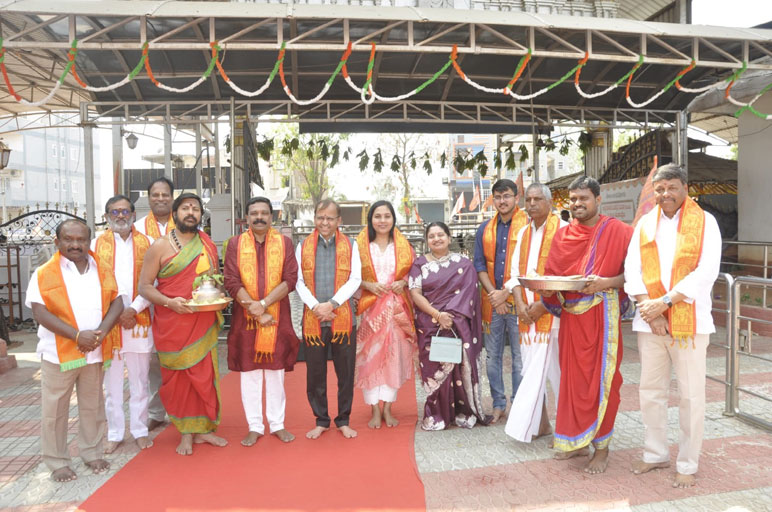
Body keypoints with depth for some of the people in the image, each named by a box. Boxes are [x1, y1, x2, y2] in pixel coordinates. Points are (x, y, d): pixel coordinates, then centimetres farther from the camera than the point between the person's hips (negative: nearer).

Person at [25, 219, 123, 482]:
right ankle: (57, 463, 22)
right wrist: (77, 335, -20)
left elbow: (117, 302, 2)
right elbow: (40, 312, -13)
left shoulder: (102, 271, 7)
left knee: (93, 405, 15)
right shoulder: (44, 273, -4)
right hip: (58, 352, -3)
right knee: (55, 409, 7)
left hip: (95, 352, 3)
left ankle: (92, 453, 30)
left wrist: (101, 332, -14)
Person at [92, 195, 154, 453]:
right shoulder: (97, 244, 7)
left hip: (139, 320, 0)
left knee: (139, 381, 7)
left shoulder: (147, 244, 6)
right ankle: (115, 433, 19)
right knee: (111, 381, 7)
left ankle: (140, 430, 19)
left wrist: (134, 309, -11)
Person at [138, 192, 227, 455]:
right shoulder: (160, 246, -3)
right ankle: (186, 433, 19)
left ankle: (203, 429, 23)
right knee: (178, 377, 4)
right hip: (172, 324, -3)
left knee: (205, 375, 7)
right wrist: (169, 302, -20)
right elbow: (145, 286, -4)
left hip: (204, 323, 3)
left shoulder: (208, 245, 9)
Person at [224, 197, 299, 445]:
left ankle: (277, 424, 21)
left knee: (276, 371, 8)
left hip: (278, 318, 0)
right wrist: (257, 312, -13)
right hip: (245, 319, 0)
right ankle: (254, 427, 19)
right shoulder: (235, 244, 2)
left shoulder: (284, 242, 2)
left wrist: (263, 303, -17)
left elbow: (291, 279, -6)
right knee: (249, 372, 6)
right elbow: (231, 282, -6)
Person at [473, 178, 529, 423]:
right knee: (492, 355, 10)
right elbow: (479, 264, 8)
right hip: (492, 300, 4)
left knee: (520, 356, 2)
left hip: (517, 300, -4)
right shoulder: (485, 229, 12)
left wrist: (505, 293, -13)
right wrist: (494, 294, -5)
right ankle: (498, 404, 22)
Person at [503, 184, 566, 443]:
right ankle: (541, 424, 20)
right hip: (527, 312, 6)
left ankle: (525, 425, 4)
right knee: (532, 369, 9)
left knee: (539, 369, -5)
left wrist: (542, 305, -14)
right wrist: (520, 303, -4)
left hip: (551, 312, -6)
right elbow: (516, 272, 11)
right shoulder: (524, 233, 14)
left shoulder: (561, 229, -5)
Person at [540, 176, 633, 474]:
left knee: (601, 380, 2)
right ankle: (577, 441, 26)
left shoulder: (617, 231, -4)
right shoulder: (562, 235, 10)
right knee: (573, 378, 11)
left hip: (602, 315, -5)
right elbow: (552, 276, 14)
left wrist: (607, 282, -21)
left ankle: (602, 448, 16)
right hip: (571, 318, 5)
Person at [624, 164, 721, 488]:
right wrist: (648, 307, -10)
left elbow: (707, 272, -10)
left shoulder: (704, 222, 0)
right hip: (649, 320, 3)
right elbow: (631, 267, 3)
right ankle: (655, 454, 28)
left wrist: (665, 301, -16)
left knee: (690, 395, 5)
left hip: (690, 320, -3)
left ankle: (687, 464, 20)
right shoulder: (645, 224, 9)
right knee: (650, 391, 11)